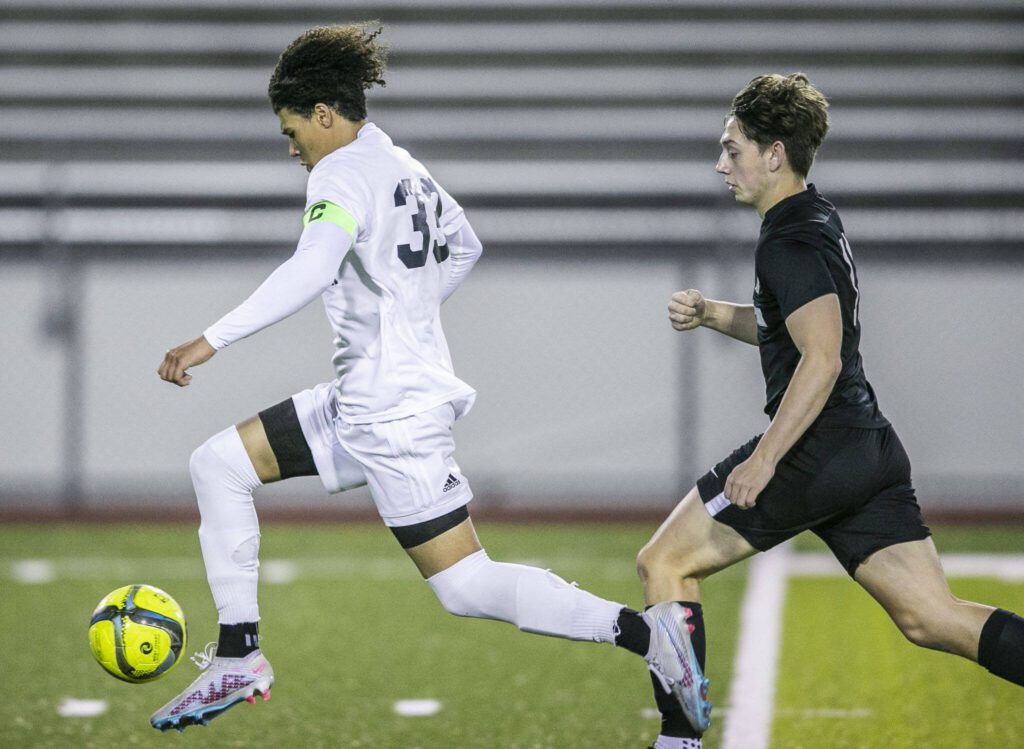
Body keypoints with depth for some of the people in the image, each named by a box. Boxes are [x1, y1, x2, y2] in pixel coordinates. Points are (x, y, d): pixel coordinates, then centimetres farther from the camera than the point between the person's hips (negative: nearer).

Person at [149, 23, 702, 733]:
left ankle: (648, 632, -8)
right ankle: (239, 660, 10)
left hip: (394, 415, -10)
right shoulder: (407, 171, 14)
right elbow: (464, 246, 32)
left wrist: (212, 340, -33)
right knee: (218, 464, 10)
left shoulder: (342, 173, -14)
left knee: (465, 587, -8)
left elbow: (311, 270, -31)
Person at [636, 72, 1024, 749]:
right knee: (932, 618, 3)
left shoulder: (790, 243, -13)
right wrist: (711, 313, 16)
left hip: (815, 455, -10)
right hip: (870, 449, 10)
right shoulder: (819, 221, 18)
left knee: (664, 564, 3)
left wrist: (763, 460, -23)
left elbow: (821, 359, -23)